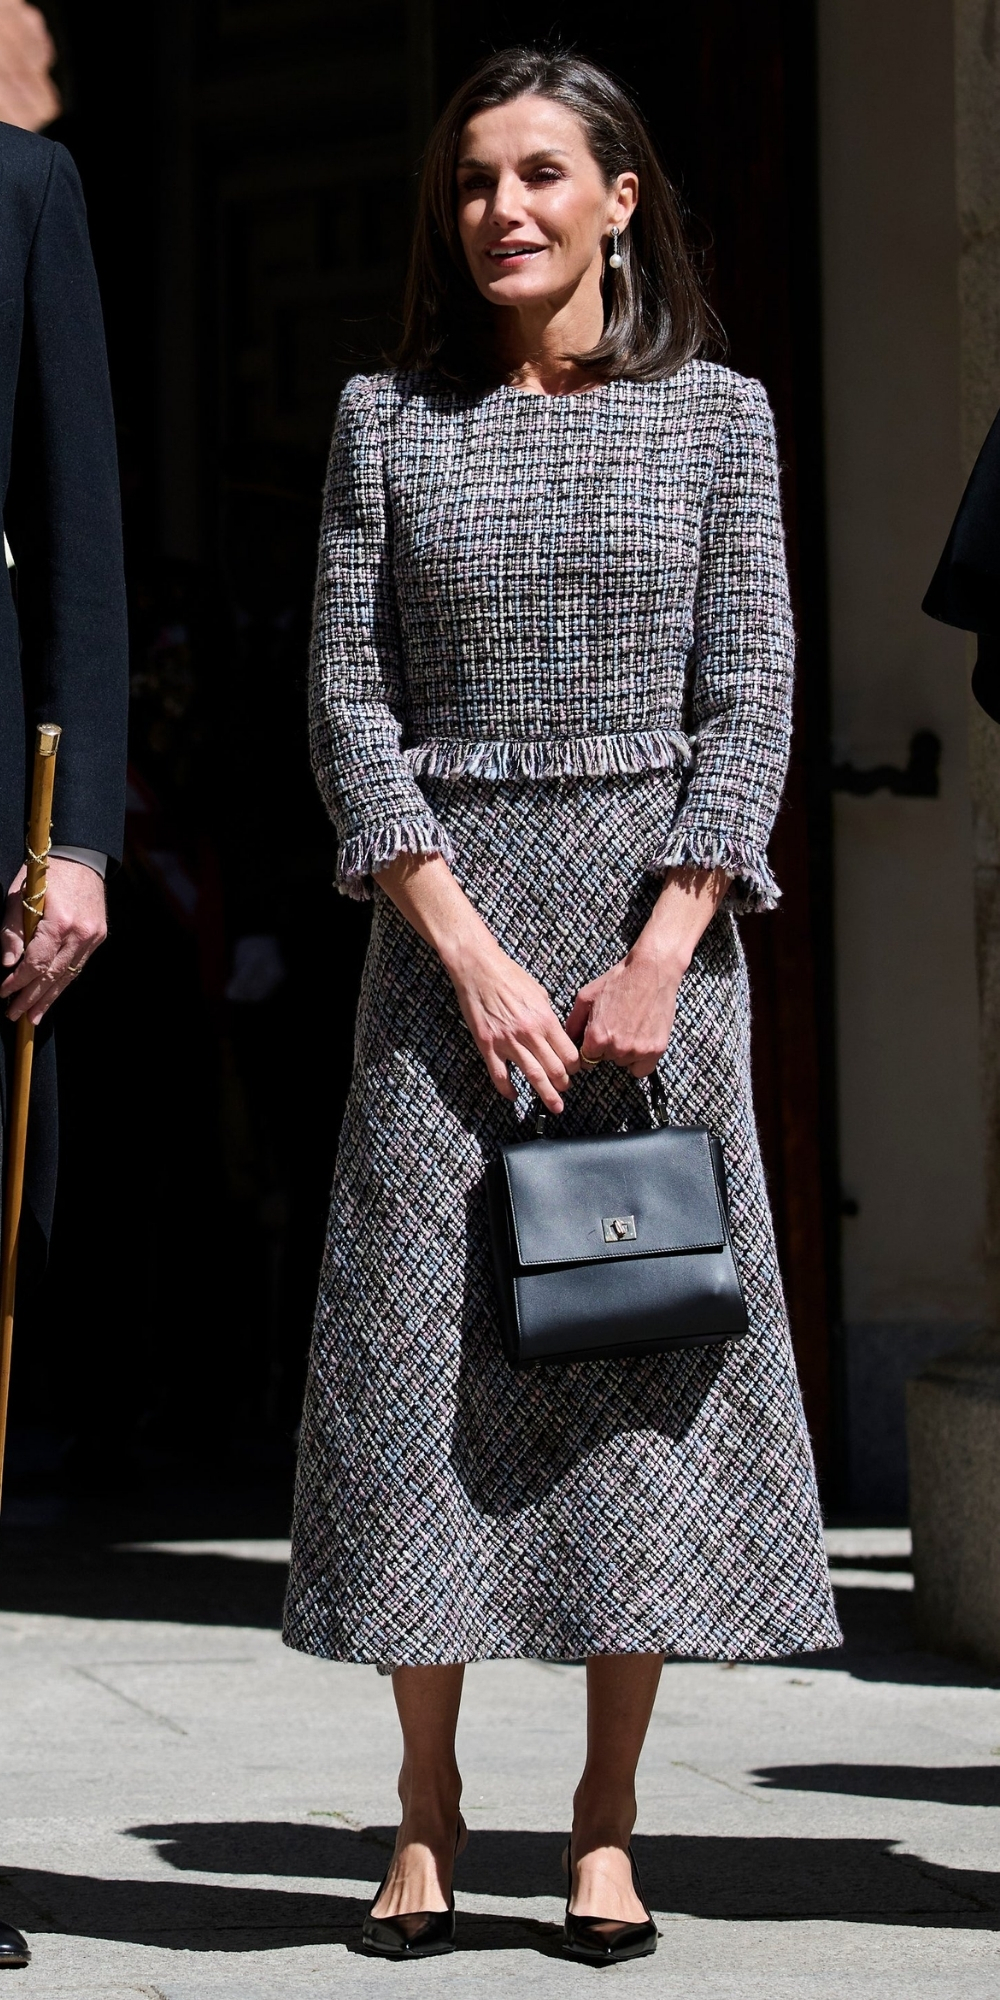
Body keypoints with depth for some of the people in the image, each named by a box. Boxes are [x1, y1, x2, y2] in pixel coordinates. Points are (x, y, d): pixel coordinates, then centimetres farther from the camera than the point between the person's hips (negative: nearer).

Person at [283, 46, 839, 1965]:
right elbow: (348, 705, 1)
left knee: (646, 1350, -1)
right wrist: (472, 953, -10)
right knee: (422, 1347, -1)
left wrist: (658, 960, -12)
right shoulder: (389, 420, 7)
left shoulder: (716, 417, 6)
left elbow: (749, 702, 0)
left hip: (655, 920, 0)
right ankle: (426, 1816, 7)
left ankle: (607, 1823, 6)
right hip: (443, 923, 0)